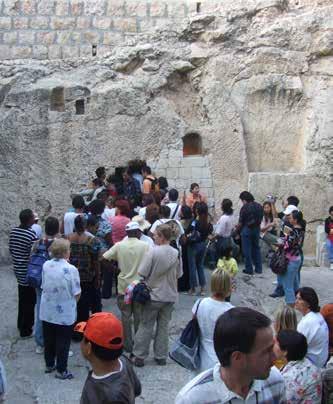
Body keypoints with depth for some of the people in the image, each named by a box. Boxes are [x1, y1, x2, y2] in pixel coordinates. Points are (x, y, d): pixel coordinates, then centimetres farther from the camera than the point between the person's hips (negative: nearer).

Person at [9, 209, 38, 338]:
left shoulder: (13, 231, 0)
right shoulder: (32, 235, -24)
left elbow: (11, 249, 10)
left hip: (18, 270, 8)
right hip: (29, 273, -8)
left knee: (22, 299, 22)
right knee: (29, 302, 5)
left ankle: (21, 324, 35)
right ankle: (25, 330, 14)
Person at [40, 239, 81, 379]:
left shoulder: (46, 265, -6)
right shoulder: (71, 269, -21)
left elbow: (43, 287, 3)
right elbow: (77, 294, -15)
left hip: (47, 311, 5)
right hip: (65, 313, -5)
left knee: (49, 339, 20)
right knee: (63, 342, 10)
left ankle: (49, 365, 36)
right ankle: (61, 370, 20)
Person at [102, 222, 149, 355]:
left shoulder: (119, 246, -5)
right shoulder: (145, 246, -9)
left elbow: (104, 258, -5)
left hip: (124, 286, 1)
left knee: (126, 317, 11)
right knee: (139, 317, 11)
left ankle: (128, 345, 17)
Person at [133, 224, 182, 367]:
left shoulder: (153, 251, -17)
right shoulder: (176, 253, -2)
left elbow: (142, 273, -15)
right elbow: (178, 275, 7)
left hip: (154, 295, -4)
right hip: (170, 296, 4)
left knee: (146, 326, 7)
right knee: (163, 326, 14)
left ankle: (139, 356, 13)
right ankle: (161, 357, 19)